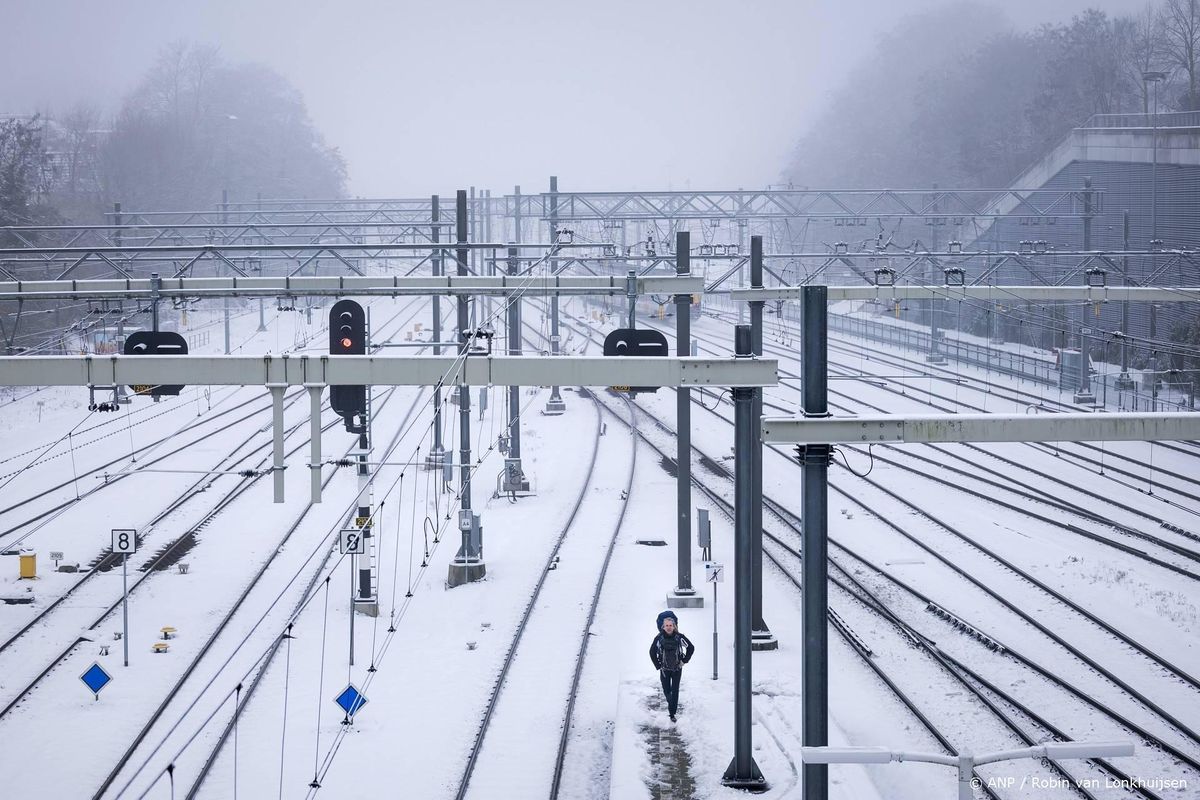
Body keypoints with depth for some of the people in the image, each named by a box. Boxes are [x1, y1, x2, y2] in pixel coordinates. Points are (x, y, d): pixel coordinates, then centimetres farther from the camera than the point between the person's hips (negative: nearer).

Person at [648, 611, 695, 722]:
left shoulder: (679, 637, -13)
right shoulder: (659, 638, -12)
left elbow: (691, 648, 2)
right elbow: (652, 652, 2)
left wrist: (684, 661, -2)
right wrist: (658, 666, 0)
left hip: (677, 668, -1)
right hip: (664, 669, 1)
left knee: (675, 691, -2)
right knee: (666, 690, 9)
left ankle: (672, 713, 4)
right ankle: (671, 703, 40)